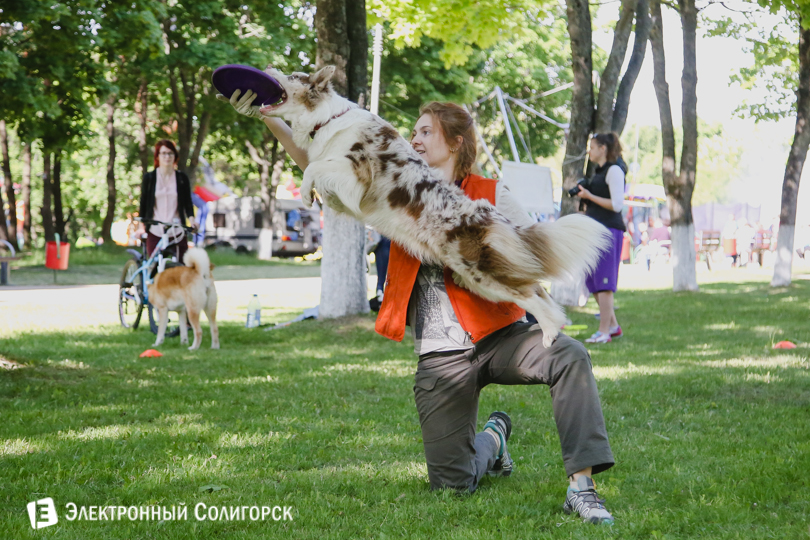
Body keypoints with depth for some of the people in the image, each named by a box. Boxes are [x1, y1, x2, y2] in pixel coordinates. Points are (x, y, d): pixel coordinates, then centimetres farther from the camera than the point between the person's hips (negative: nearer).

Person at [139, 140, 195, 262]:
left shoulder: (182, 178, 8)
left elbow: (188, 203, 8)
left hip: (177, 232, 0)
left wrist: (191, 219, -10)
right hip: (155, 232, 0)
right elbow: (143, 203, 10)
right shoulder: (149, 178, 6)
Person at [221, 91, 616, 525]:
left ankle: (580, 487, -26)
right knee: (451, 483, 0)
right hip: (440, 355, 2)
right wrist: (267, 118, -8)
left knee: (569, 355, -33)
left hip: (498, 335, -1)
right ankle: (491, 438, 35)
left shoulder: (489, 195, 2)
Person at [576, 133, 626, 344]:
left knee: (604, 282, -10)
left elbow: (617, 204, -16)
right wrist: (584, 195, 11)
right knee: (593, 281, 11)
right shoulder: (598, 172, 20)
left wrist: (589, 196, -14)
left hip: (609, 230, -10)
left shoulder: (614, 170, -8)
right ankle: (613, 325, 20)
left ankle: (604, 331, -8)